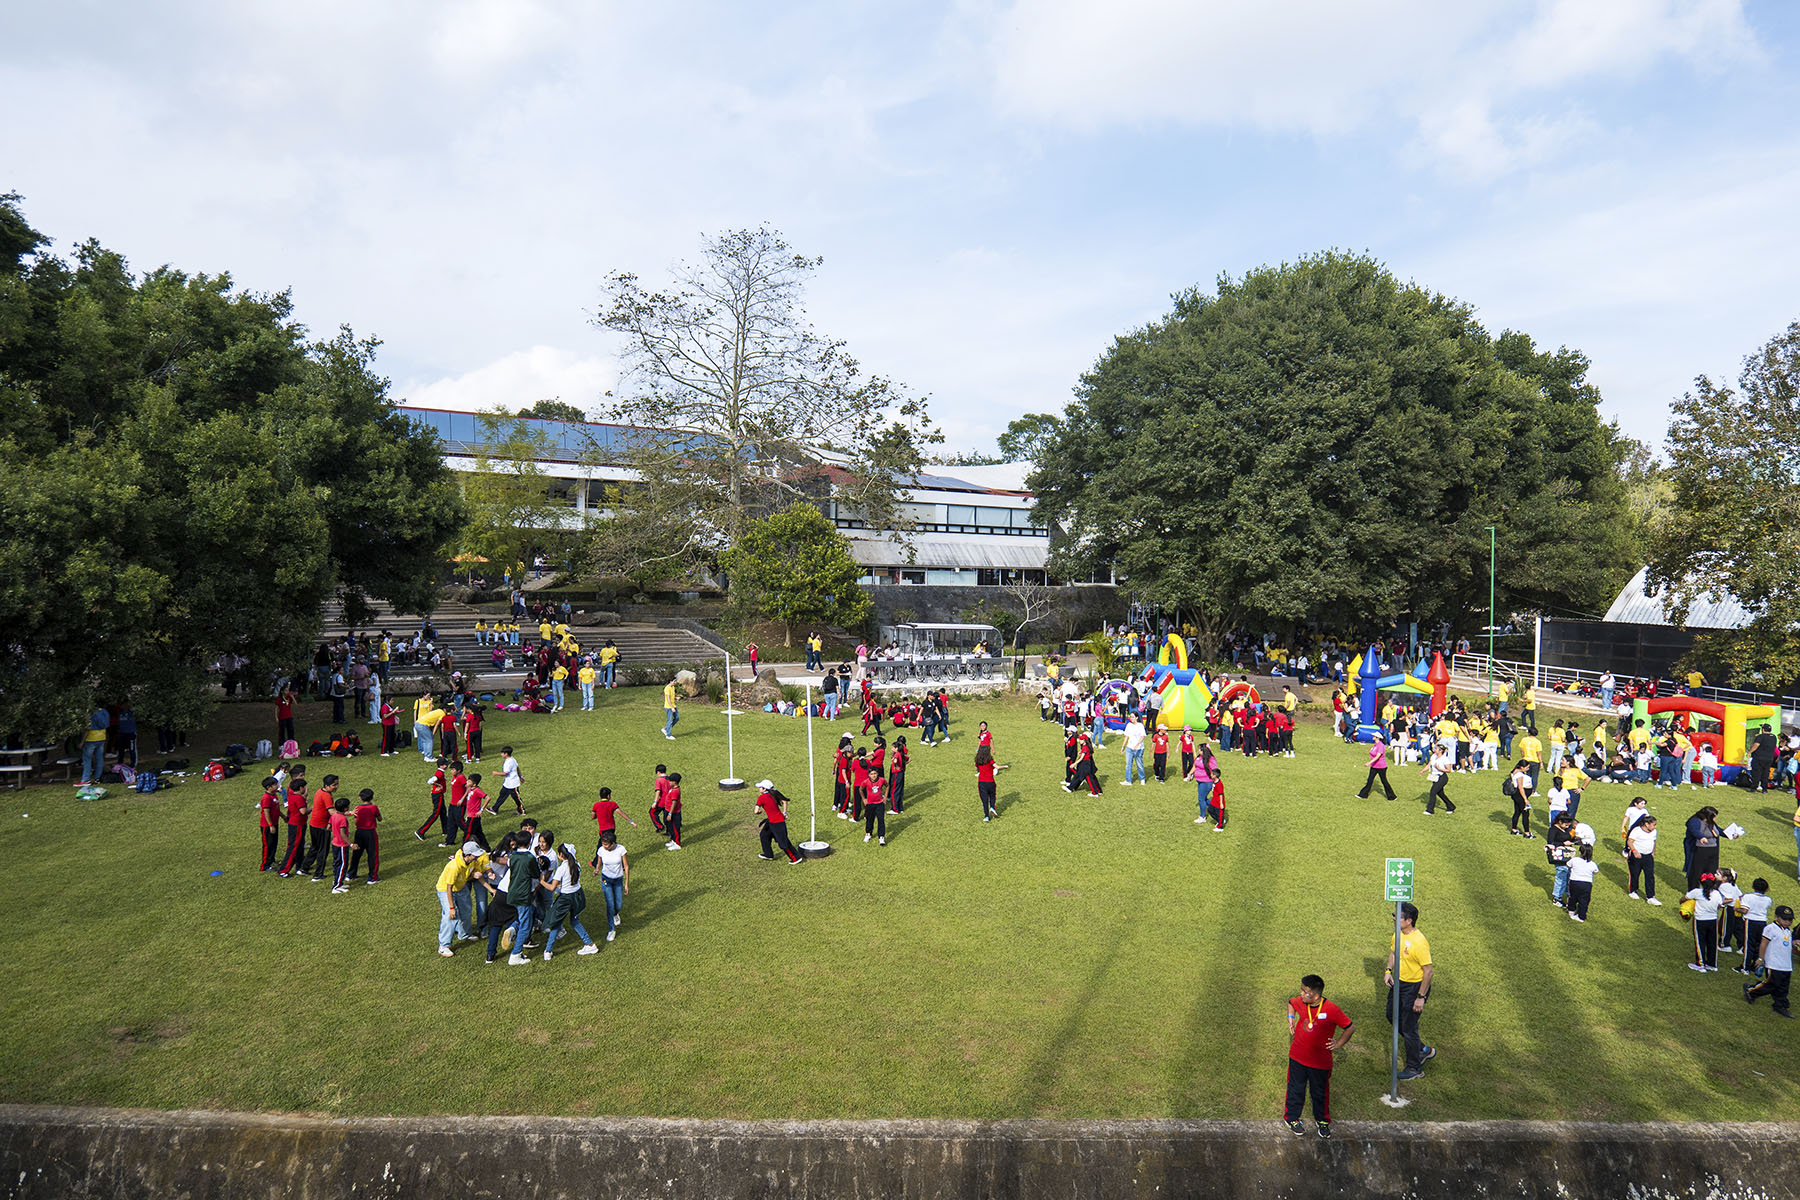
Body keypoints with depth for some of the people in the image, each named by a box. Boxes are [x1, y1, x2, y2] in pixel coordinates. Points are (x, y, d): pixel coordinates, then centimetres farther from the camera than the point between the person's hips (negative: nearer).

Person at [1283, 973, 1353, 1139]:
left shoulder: (1331, 1010, -23)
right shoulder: (1300, 1002, -11)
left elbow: (1350, 1028, -11)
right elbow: (1291, 1004, 15)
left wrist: (1338, 1044, -7)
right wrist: (1291, 1019, 4)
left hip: (1320, 1061, -3)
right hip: (1297, 1057, 3)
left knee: (1320, 1092, 17)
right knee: (1296, 1089, 16)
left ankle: (1322, 1120, 39)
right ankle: (1291, 1118, 35)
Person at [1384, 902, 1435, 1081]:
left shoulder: (1419, 942, -29)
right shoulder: (1398, 934, -3)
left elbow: (1428, 971, -24)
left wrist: (1421, 997, -21)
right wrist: (1388, 970, 2)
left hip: (1415, 986, -9)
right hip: (1398, 982, 9)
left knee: (1409, 1027, 3)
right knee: (1393, 1016, 21)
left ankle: (1414, 1068, 23)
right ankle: (1423, 1050, 38)